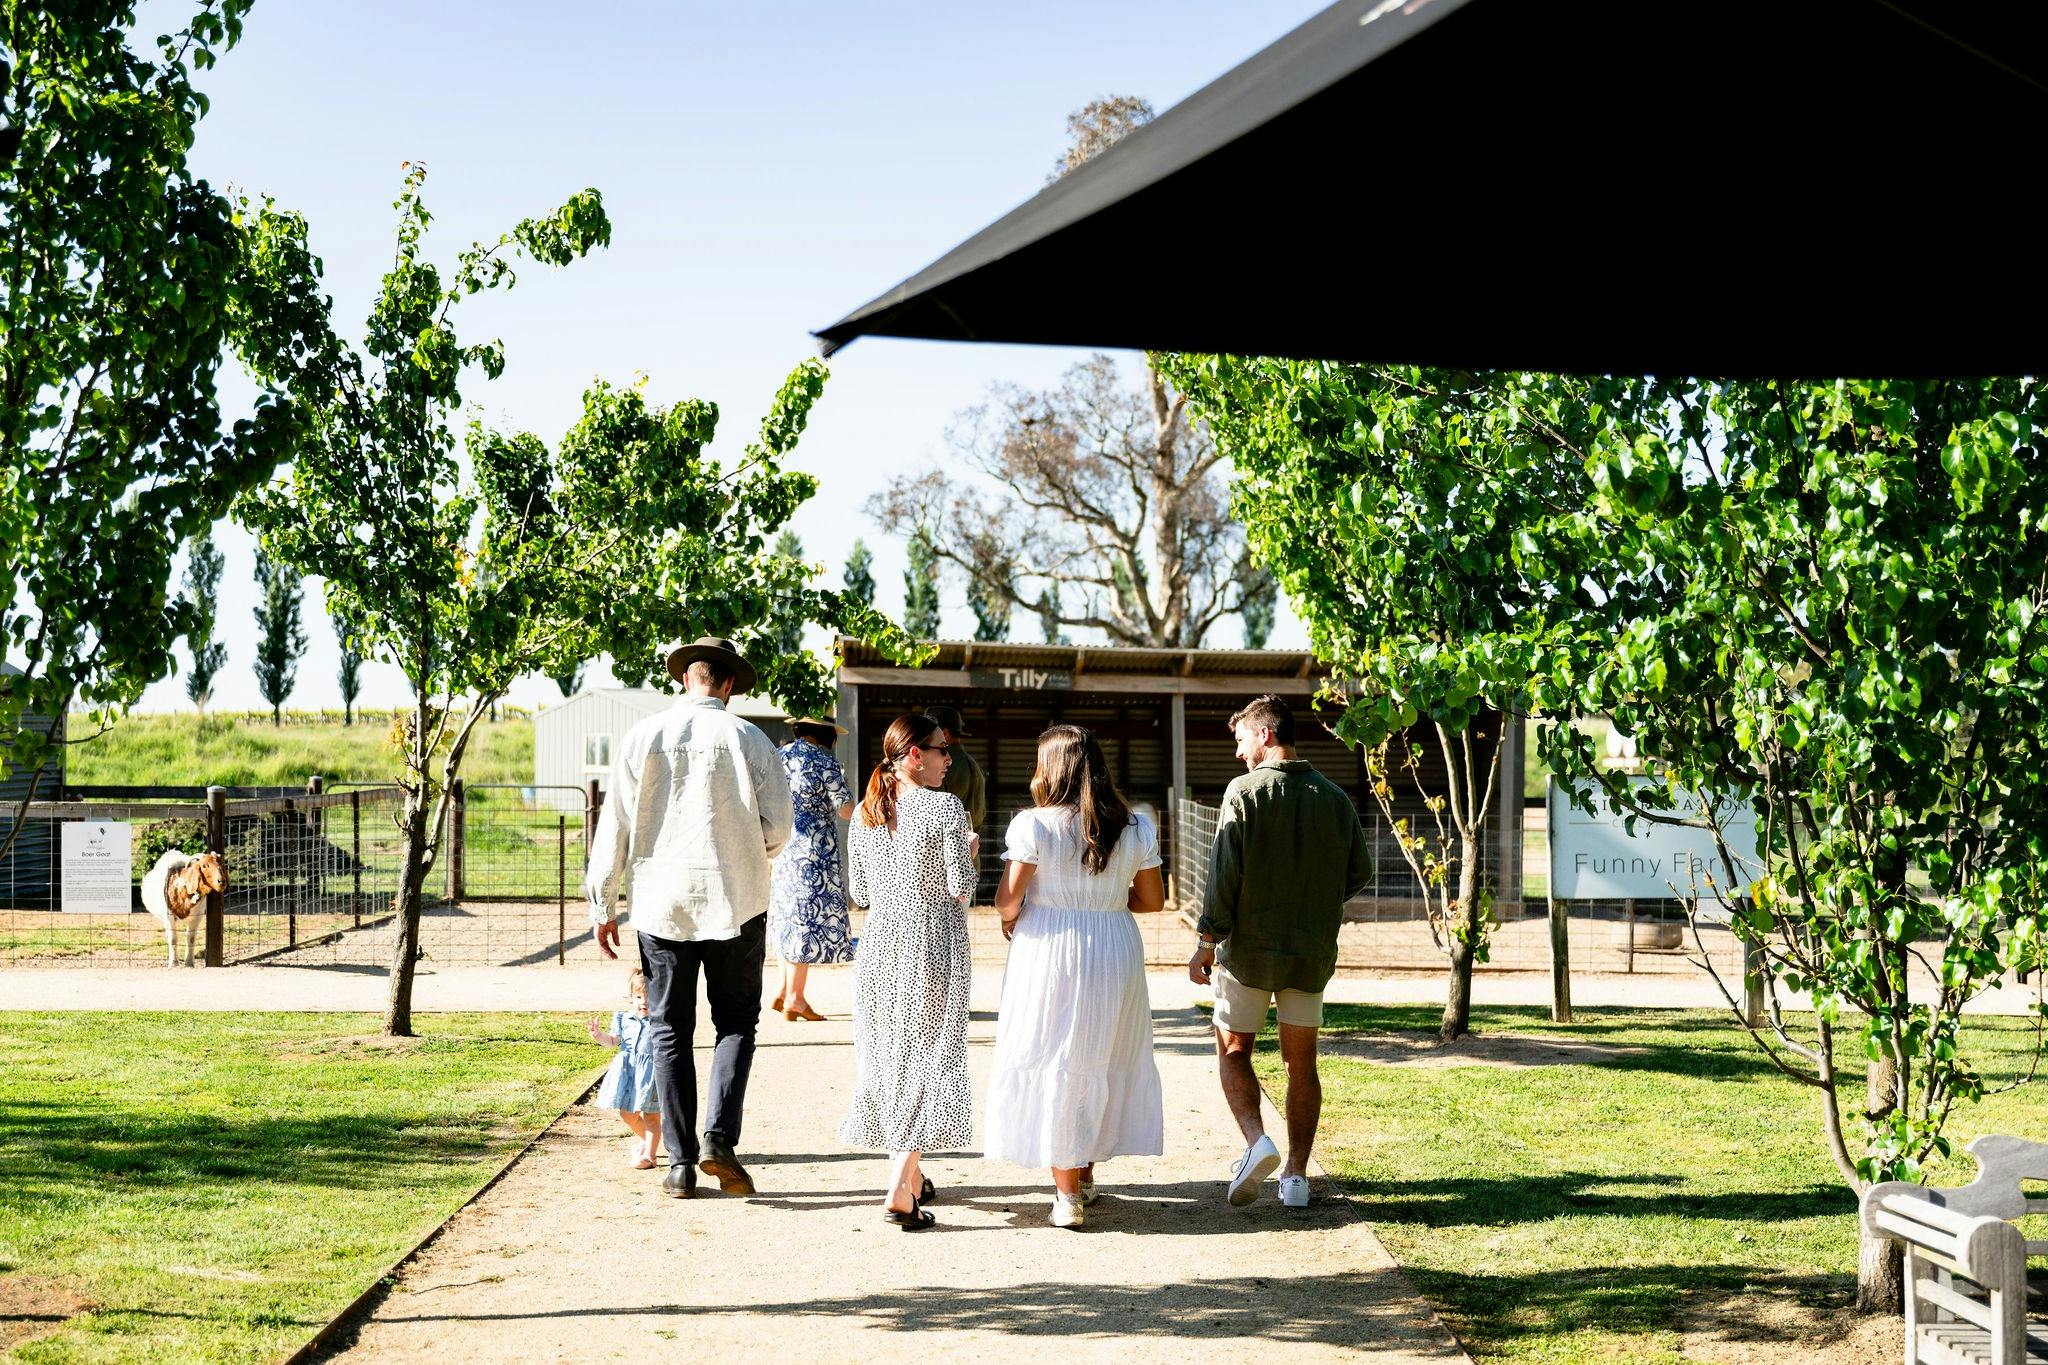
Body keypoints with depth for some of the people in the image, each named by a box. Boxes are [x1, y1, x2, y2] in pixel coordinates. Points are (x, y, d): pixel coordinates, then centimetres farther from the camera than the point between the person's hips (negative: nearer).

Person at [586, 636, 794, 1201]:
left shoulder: (643, 736, -1)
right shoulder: (750, 741, -4)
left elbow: (614, 825, -1)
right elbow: (778, 828, -3)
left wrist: (603, 905, 5)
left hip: (660, 900, 1)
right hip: (736, 900, -1)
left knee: (670, 1030, 8)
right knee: (736, 1022, 11)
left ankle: (681, 1163, 8)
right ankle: (720, 1137, -8)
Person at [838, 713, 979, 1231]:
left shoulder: (864, 813, 4)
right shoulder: (946, 808, -12)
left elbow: (859, 892, 8)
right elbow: (963, 888, -12)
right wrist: (970, 850, 7)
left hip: (881, 940, 5)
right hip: (933, 944, -5)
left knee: (889, 1055, 16)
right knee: (928, 1058, 0)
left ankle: (910, 1176, 29)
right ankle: (899, 1192, -8)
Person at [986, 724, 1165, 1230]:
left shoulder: (1034, 825, -11)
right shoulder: (1134, 829, 2)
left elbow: (1008, 899, -14)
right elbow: (1152, 900, 7)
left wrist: (1011, 921, 7)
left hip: (1049, 957, -4)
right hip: (1115, 955, 4)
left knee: (1053, 1063, 4)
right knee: (1102, 1060, 18)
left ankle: (1067, 1193, 3)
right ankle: (1086, 1175, 31)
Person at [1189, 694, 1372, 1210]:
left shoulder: (1245, 791, -10)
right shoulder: (1334, 797, 2)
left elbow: (1224, 875, -13)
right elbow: (1359, 872, 11)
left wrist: (1206, 943, -7)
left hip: (1249, 949, -3)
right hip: (1312, 953, 4)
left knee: (1233, 1051, 11)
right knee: (1301, 1062, 12)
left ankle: (1256, 1140, -12)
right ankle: (1297, 1174, 10)